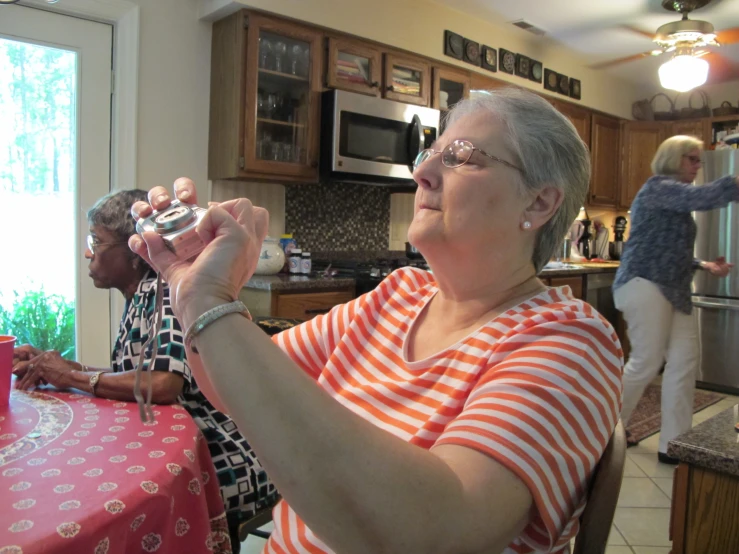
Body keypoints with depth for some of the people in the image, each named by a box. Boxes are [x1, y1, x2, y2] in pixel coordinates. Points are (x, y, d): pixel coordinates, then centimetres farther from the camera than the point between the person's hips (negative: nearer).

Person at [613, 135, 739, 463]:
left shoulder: (675, 199, 23)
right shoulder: (658, 187, -7)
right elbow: (704, 197, -26)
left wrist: (704, 266, 15)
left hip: (672, 290, 10)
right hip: (645, 285, -10)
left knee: (684, 361, 2)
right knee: (646, 362, -7)